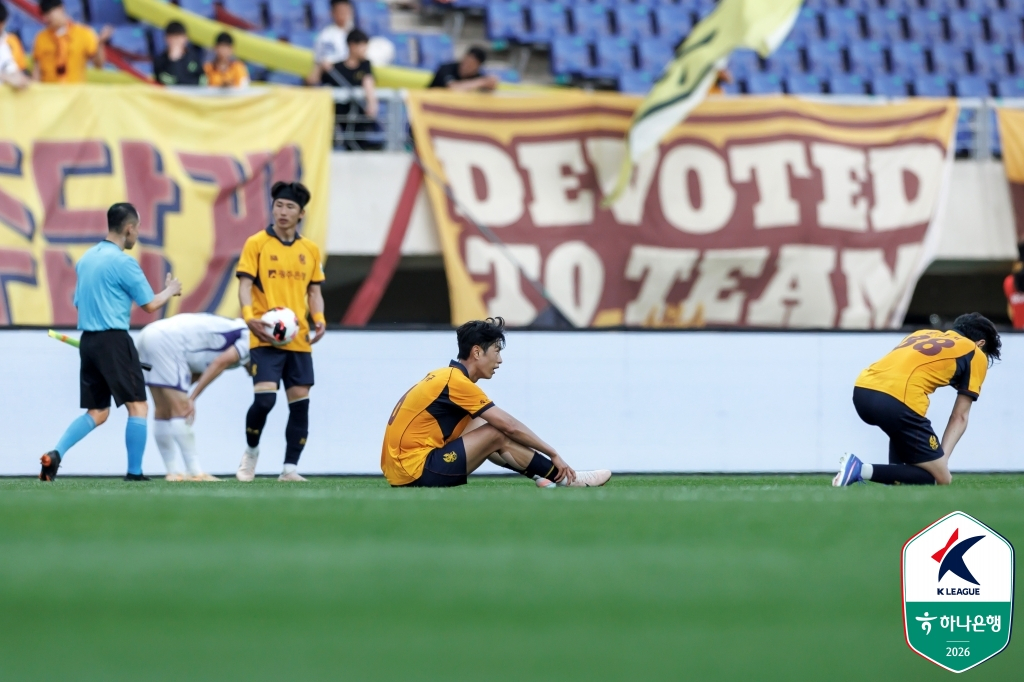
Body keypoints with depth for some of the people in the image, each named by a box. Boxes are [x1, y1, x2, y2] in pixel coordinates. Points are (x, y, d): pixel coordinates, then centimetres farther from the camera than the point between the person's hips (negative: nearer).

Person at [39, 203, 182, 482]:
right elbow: (150, 305, -6)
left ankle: (56, 454, -7)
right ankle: (134, 472, -1)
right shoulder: (123, 262, -12)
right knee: (137, 406, 1)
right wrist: (170, 291, 13)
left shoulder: (86, 258, 12)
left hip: (88, 341, 8)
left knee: (96, 412, 11)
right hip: (114, 341, -8)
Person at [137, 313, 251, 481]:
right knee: (181, 411, -7)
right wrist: (192, 398, -14)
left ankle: (173, 472, 16)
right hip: (166, 341, -9)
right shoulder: (250, 341, -4)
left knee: (164, 412, 12)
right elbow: (219, 363, -14)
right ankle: (195, 472, -6)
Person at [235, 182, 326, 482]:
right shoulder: (256, 244, -1)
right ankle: (251, 451, 11)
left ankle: (290, 468, 8)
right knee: (264, 398, -16)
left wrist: (319, 319, -2)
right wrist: (249, 316, -23)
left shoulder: (310, 250, 12)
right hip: (265, 337, -4)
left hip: (299, 339, 4)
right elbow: (245, 284, -5)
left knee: (300, 401, 0)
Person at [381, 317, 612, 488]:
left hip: (402, 470, 10)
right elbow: (510, 426, -12)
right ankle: (566, 479, 0)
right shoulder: (457, 382, -13)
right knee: (498, 435, -9)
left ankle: (550, 476, 9)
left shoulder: (445, 377, 15)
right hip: (416, 471, -10)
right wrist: (553, 454, -5)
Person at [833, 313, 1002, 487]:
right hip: (896, 401, -7)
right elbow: (960, 417, 13)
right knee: (941, 478, 2)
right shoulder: (976, 355, 18)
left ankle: (895, 473, 20)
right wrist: (942, 459, 13)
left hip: (861, 391, 7)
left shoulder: (923, 334, 33)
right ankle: (862, 470, -12)